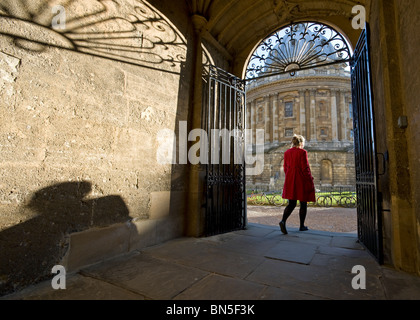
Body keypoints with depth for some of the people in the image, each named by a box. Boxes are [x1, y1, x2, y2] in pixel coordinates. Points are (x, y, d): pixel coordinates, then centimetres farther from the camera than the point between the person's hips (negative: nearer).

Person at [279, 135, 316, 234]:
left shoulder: (287, 152, 8)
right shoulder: (303, 152, -10)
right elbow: (305, 168, -13)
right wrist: (310, 181, -6)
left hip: (290, 181, 5)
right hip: (302, 181, -5)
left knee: (291, 204, 9)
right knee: (303, 204, 11)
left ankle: (283, 221, -11)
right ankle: (302, 226, 19)